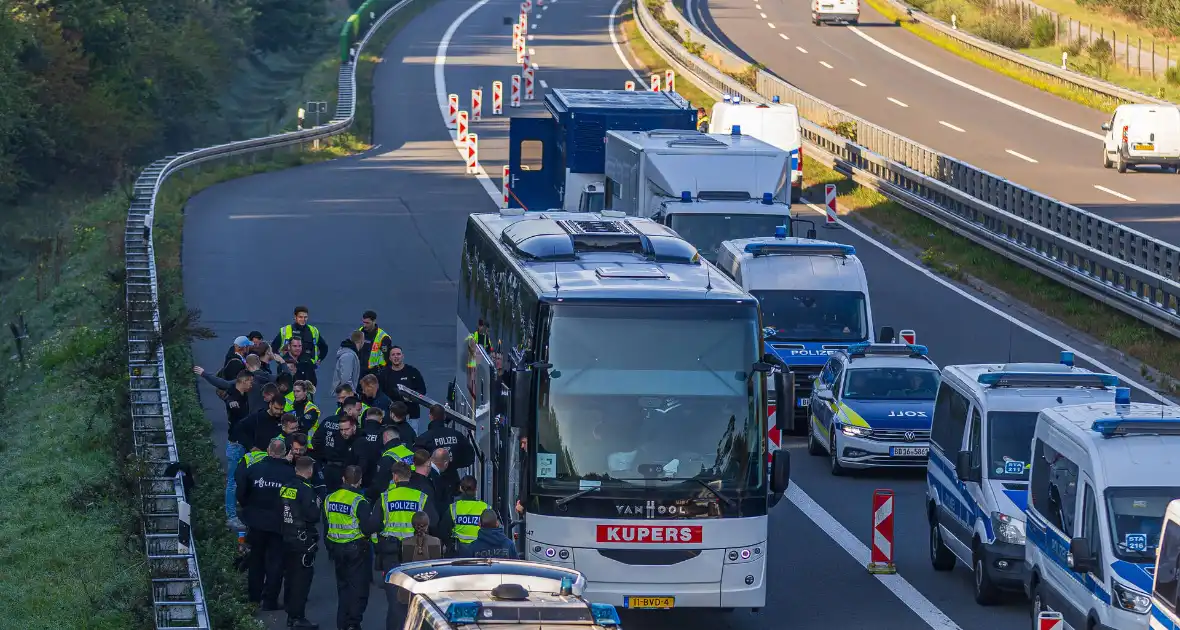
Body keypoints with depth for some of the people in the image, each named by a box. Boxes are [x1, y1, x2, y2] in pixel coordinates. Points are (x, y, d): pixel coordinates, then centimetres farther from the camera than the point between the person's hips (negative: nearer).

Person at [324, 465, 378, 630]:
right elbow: (368, 528, -21)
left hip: (335, 547, 5)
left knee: (343, 586, 18)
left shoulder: (330, 499, 0)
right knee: (359, 587, 3)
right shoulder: (359, 502, -18)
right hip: (356, 548, -5)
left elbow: (326, 521, 8)